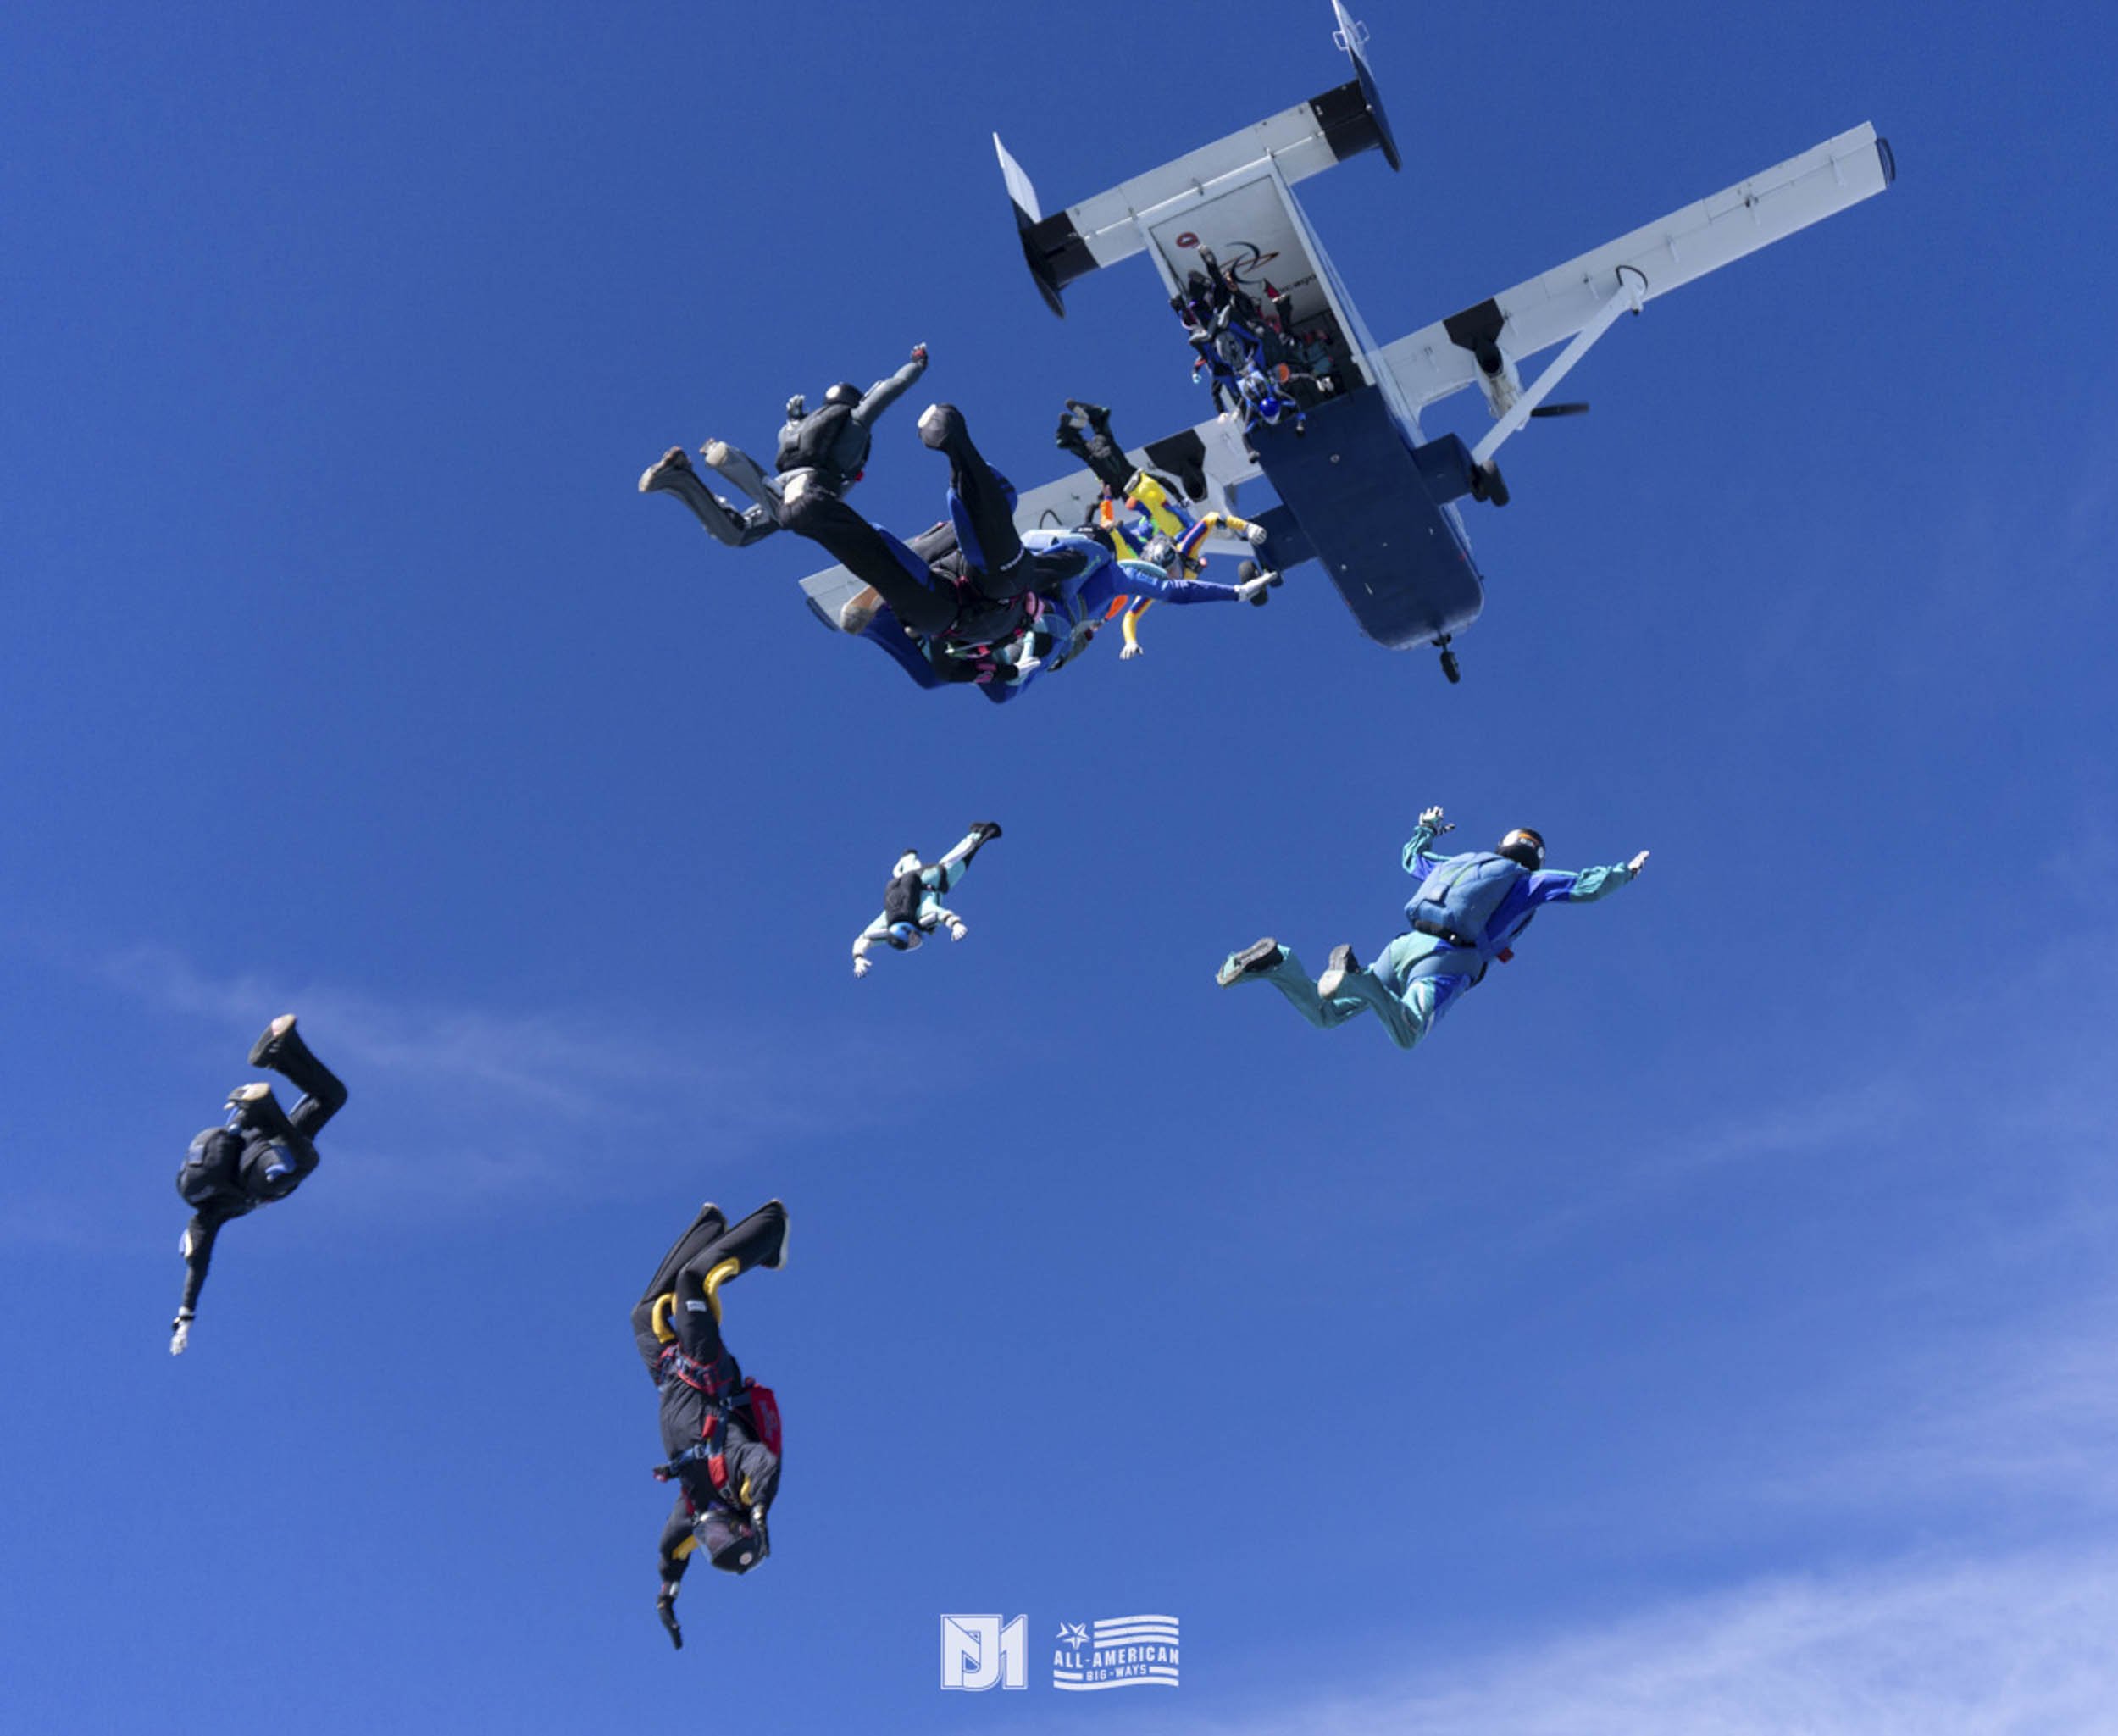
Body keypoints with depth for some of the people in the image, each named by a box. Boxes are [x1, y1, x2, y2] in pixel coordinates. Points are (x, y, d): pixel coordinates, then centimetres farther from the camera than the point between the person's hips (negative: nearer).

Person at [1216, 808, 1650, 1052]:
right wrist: (1624, 873, 32)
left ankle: (1275, 964, -17)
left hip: (1406, 945, 6)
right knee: (1407, 1034, -31)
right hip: (1446, 960, -6)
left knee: (1324, 1014, 7)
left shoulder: (1459, 862, 32)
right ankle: (1353, 977, -49)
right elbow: (1585, 886, 12)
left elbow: (1412, 859, 49)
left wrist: (1426, 830, 69)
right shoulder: (1528, 880, 16)